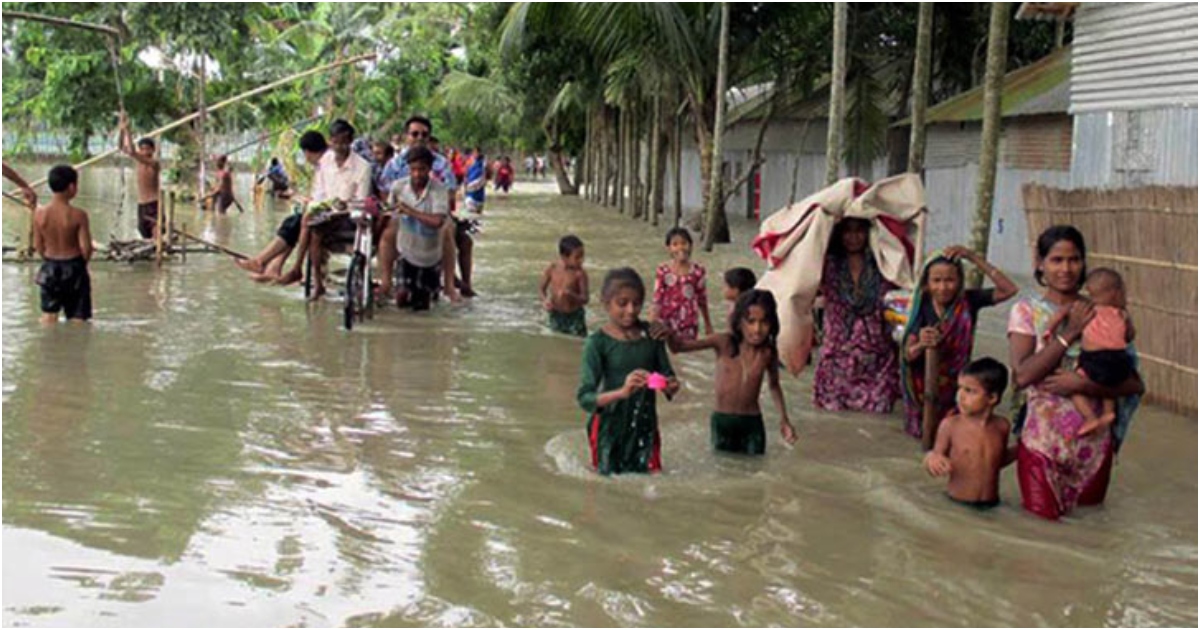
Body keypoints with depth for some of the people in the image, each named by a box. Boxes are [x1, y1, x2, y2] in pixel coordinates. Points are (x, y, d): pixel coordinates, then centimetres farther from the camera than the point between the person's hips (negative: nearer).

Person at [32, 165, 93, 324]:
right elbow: (85, 247, -16)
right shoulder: (78, 215, -18)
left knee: (49, 314, 17)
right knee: (77, 317, 7)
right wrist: (82, 263, 5)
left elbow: (38, 245, 1)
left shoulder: (40, 214, -8)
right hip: (73, 268, -3)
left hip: (49, 269, 4)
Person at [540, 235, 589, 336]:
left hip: (575, 316, -2)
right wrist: (545, 300, -16)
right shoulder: (552, 269, -9)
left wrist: (570, 295, -34)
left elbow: (584, 299, -16)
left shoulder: (580, 274, -16)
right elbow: (541, 288, 4)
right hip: (556, 315, 2)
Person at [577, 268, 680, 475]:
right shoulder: (598, 343, -12)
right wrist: (622, 392, -34)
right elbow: (584, 397, -17)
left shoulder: (651, 334, 1)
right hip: (610, 429, -3)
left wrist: (671, 385, -17)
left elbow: (667, 374, 8)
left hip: (645, 425, 3)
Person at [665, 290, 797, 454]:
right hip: (722, 420, -1)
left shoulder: (768, 353, -8)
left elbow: (774, 385, 12)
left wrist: (784, 419, 5)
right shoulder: (724, 343, -14)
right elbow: (679, 346, -20)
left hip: (752, 422, 1)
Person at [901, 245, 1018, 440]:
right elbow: (908, 354, -18)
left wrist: (973, 257, -29)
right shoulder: (922, 307, -14)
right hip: (924, 385, 0)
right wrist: (921, 345, -43)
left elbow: (1009, 290, -25)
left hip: (955, 383, 0)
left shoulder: (968, 301, -13)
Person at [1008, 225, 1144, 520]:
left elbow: (1135, 384, -6)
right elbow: (1022, 375, -18)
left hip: (1093, 441, 2)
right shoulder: (1027, 311, -3)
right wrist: (1070, 332, -16)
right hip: (1042, 439, -2)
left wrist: (1080, 383, -20)